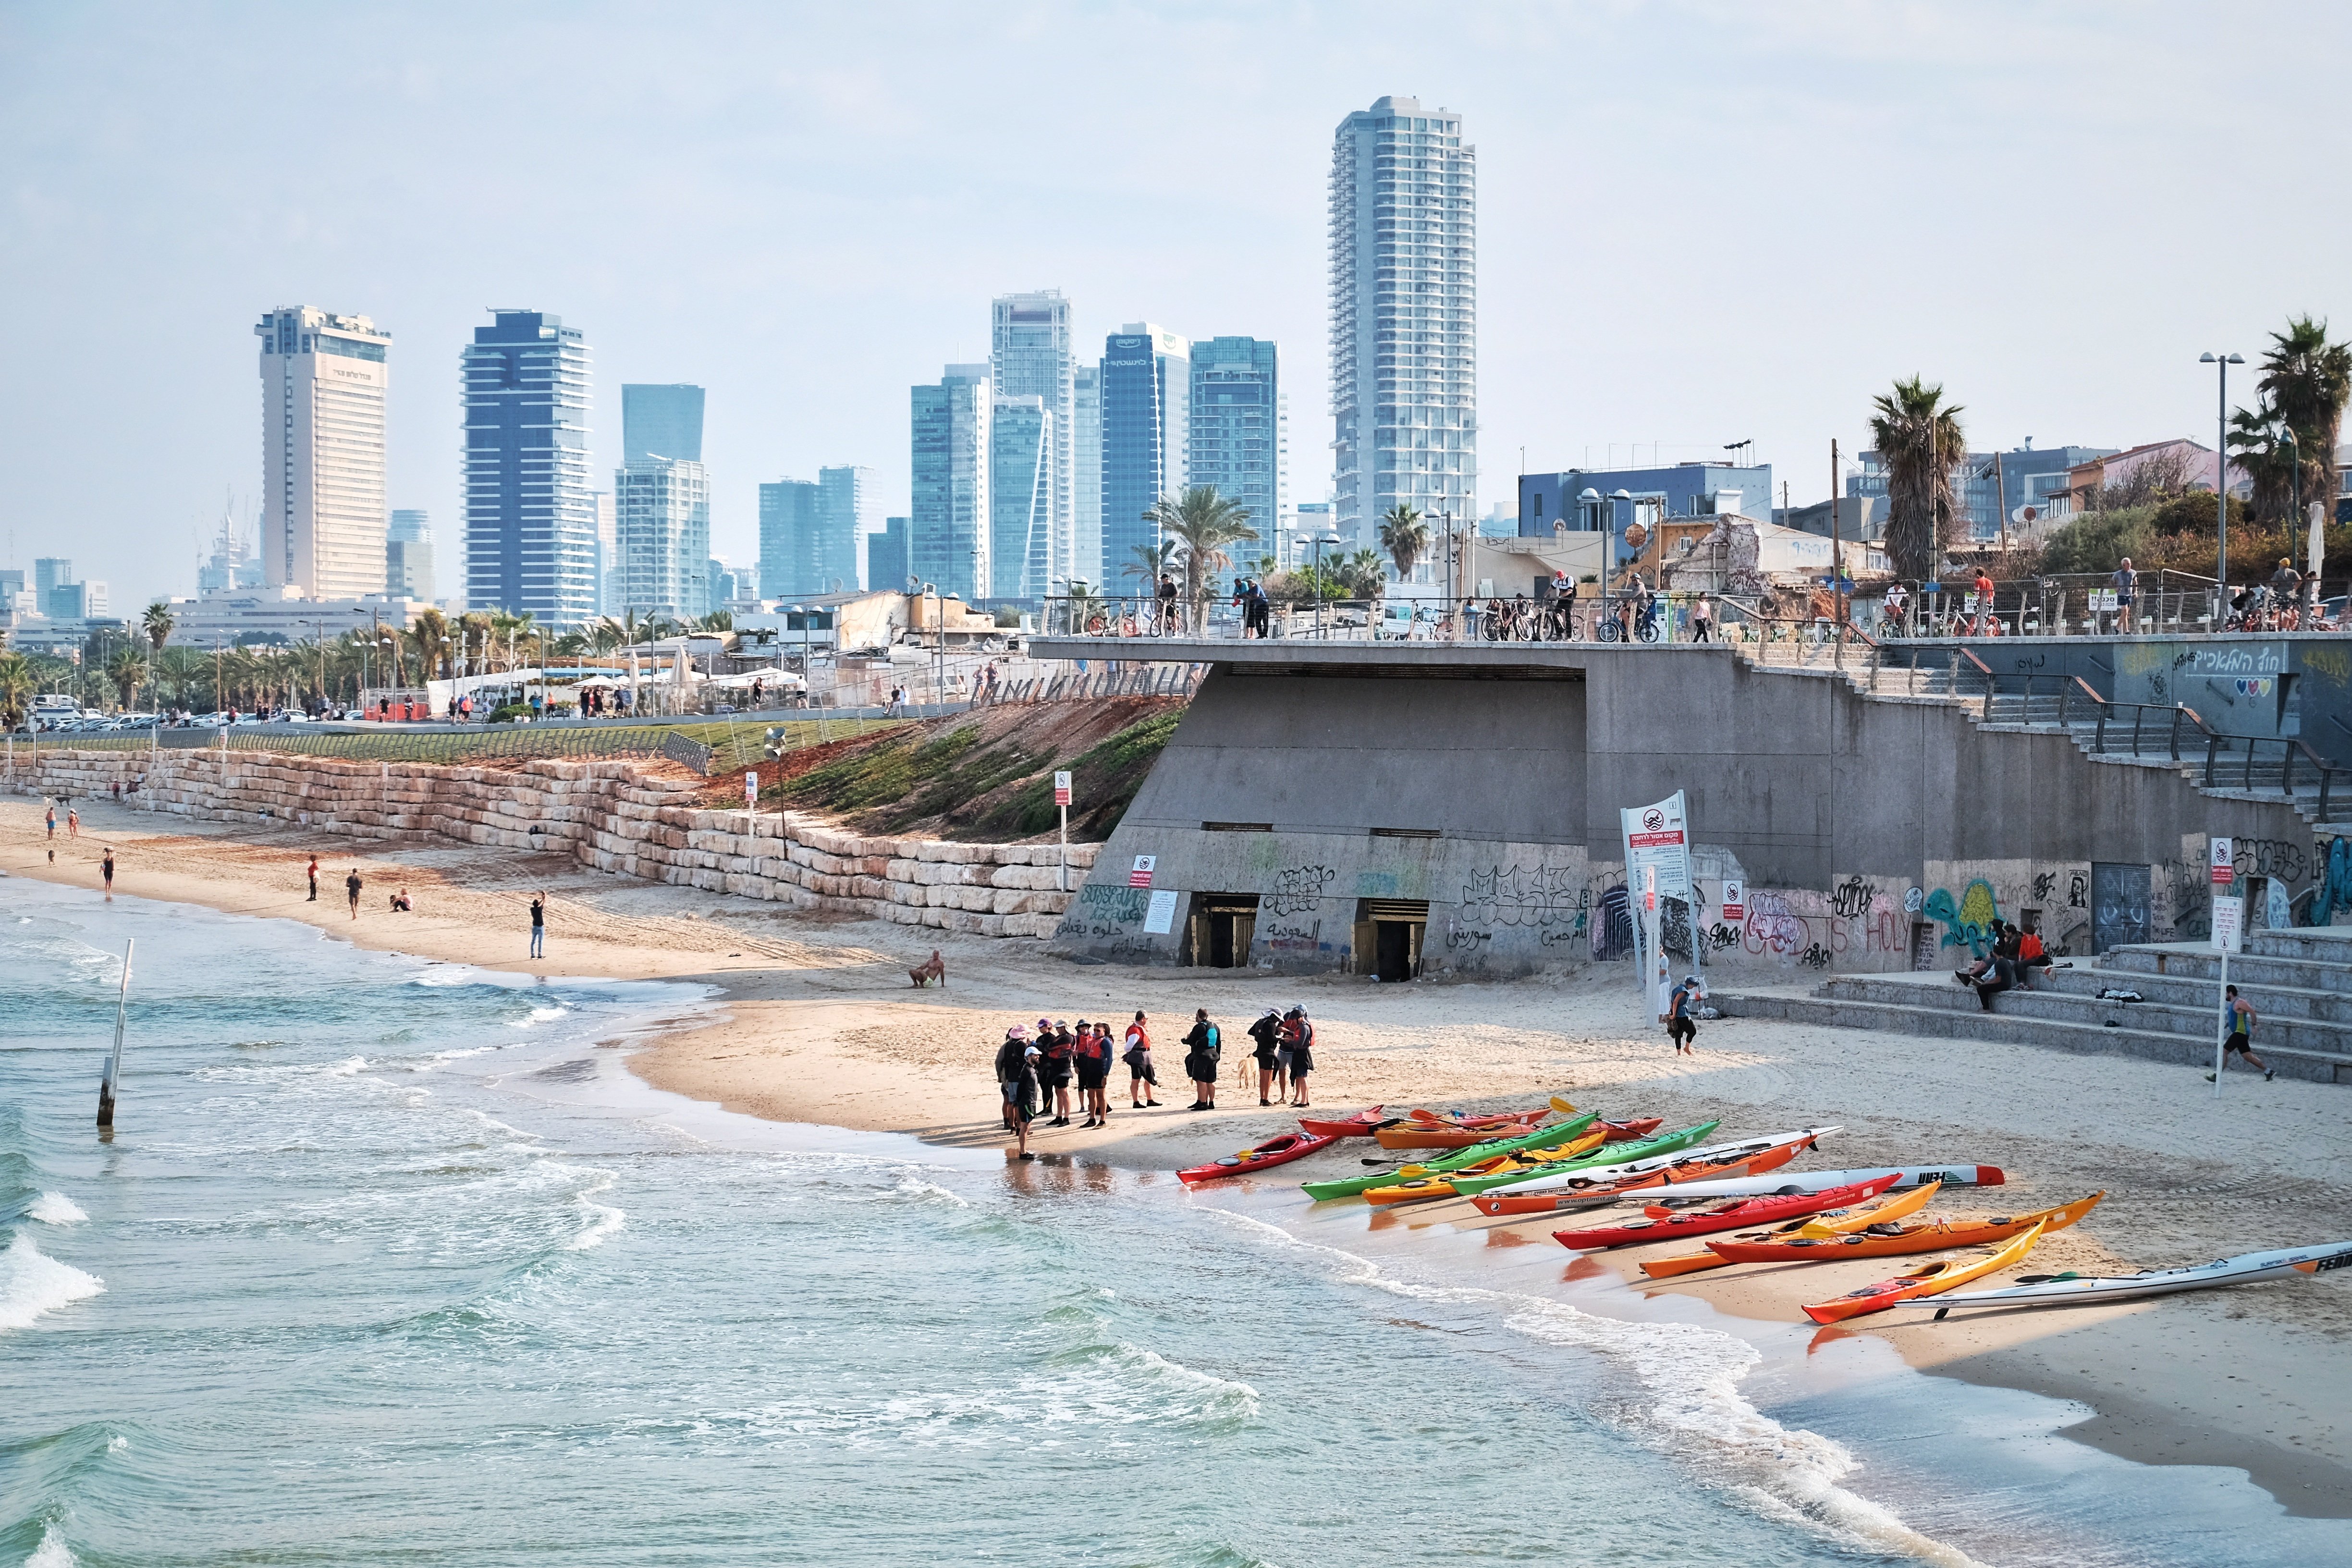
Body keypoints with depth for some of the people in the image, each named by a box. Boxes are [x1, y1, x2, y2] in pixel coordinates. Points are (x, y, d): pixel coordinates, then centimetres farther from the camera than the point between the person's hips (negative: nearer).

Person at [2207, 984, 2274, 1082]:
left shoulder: (2239, 1003, -13)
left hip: (2240, 1033, -10)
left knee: (2224, 1052, -10)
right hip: (2241, 1033, 10)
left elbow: (2252, 1011, -18)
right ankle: (2268, 1071, 14)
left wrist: (2253, 1026, -20)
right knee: (2247, 1056, 11)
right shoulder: (2233, 1004, 17)